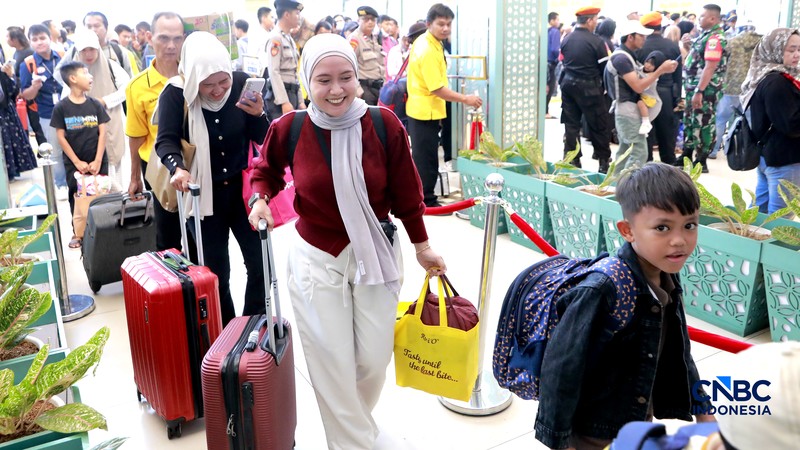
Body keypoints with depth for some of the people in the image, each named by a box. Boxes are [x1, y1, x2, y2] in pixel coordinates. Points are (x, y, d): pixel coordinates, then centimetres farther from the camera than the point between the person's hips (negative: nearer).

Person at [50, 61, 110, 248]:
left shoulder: (96, 105, 0)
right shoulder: (61, 108, -6)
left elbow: (102, 133, -1)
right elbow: (61, 137, -5)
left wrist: (98, 161, -8)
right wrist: (77, 162, -9)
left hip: (98, 162, 1)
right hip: (75, 164, -1)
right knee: (77, 197, 7)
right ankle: (78, 232, 22)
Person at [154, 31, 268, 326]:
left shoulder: (242, 83, -9)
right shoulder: (176, 93, -14)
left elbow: (262, 139, -4)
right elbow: (165, 140, -19)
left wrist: (259, 116, -25)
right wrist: (178, 167, -39)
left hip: (243, 188, 2)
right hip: (203, 193, -1)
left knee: (260, 263, 5)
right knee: (216, 270, 9)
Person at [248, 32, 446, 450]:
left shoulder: (384, 124, -12)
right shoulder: (289, 129, -11)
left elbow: (405, 192, -2)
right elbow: (266, 171, 10)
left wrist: (422, 246, 6)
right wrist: (259, 199, -11)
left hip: (376, 254, 1)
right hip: (316, 259, 0)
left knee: (374, 359, 10)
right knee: (332, 363, 7)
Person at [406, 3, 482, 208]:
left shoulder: (424, 42, 9)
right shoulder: (429, 51, -22)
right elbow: (437, 89, -25)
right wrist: (465, 99, -22)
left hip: (422, 109, 10)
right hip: (426, 111, -10)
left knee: (422, 156, 17)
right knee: (427, 158, -2)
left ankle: (419, 197, 27)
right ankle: (427, 202, 7)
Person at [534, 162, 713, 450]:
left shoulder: (667, 278, -6)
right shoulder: (601, 291, -30)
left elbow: (677, 351, 8)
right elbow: (562, 366, -26)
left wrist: (701, 410, 14)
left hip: (641, 424, 7)